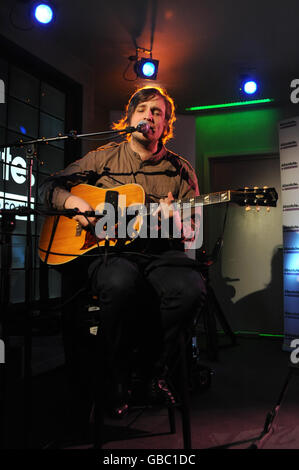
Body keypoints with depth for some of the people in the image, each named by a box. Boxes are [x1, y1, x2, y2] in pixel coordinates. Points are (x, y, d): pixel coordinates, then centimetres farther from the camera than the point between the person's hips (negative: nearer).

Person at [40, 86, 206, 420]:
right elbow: (50, 186, 16)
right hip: (110, 251, -1)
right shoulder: (104, 158, 13)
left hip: (162, 254, 2)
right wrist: (73, 202, -6)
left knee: (191, 288, -32)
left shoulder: (180, 170, 13)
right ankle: (116, 377, -9)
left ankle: (152, 369, -5)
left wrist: (175, 220, -15)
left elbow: (192, 232, 9)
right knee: (121, 285, -37)